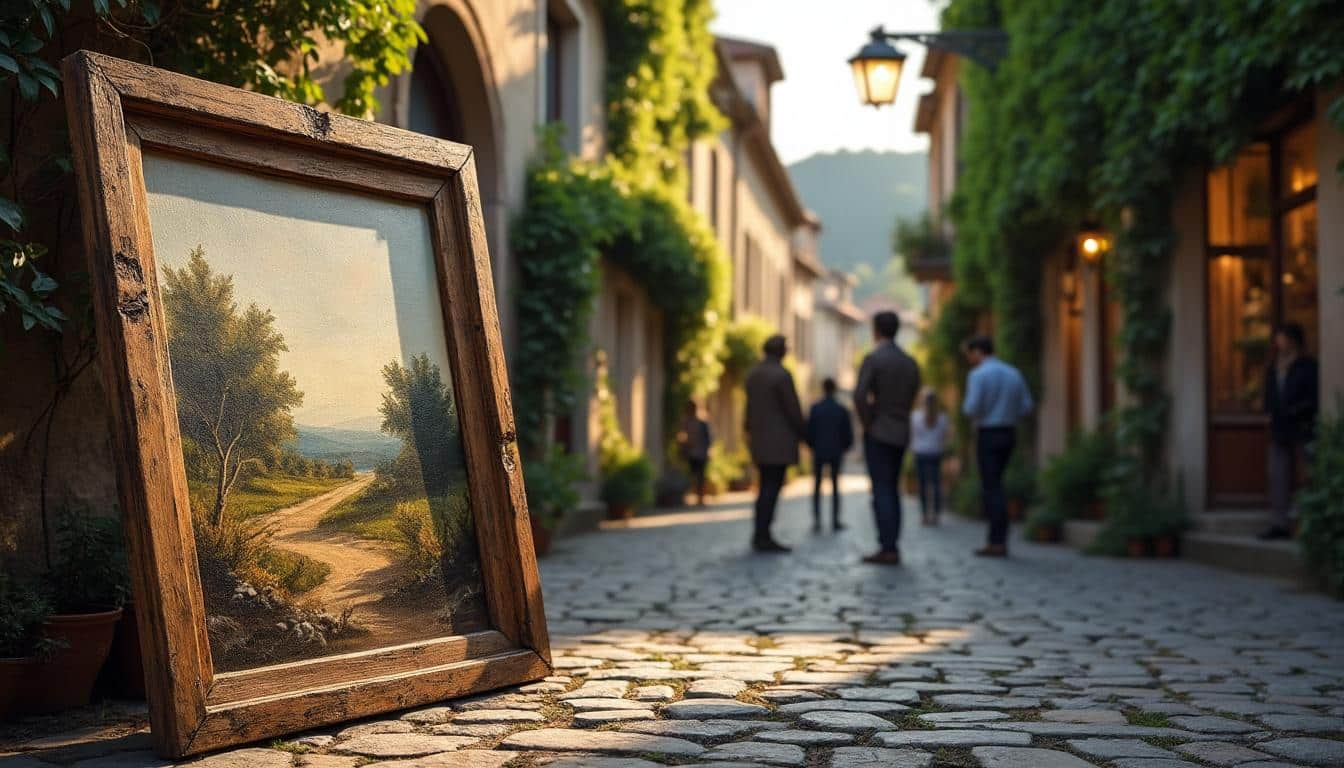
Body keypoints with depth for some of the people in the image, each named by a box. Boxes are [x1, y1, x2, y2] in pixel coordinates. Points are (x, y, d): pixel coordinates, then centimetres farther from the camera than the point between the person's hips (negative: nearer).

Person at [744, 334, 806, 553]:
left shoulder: (753, 374, 11)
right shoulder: (782, 374, -13)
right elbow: (793, 409, -12)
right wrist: (803, 434, 1)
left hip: (760, 441, 8)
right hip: (778, 442, -8)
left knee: (766, 487, 13)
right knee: (772, 488, -6)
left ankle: (760, 535, 13)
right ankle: (763, 537, -7)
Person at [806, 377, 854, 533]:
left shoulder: (815, 408, -7)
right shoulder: (842, 410, -4)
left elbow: (809, 431, -7)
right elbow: (848, 434, -3)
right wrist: (844, 449, 16)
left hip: (819, 453, 0)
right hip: (836, 453, 0)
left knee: (817, 486, 8)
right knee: (835, 486, 9)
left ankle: (817, 520, -2)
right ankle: (835, 521, 5)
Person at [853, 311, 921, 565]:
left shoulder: (872, 358, -12)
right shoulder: (910, 362, 9)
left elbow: (859, 396, -23)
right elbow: (911, 400, 14)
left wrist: (867, 424, -10)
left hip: (877, 433, -7)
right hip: (901, 434, 7)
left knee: (882, 491, -7)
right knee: (892, 490, 12)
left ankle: (888, 550, -10)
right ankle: (891, 547, 11)